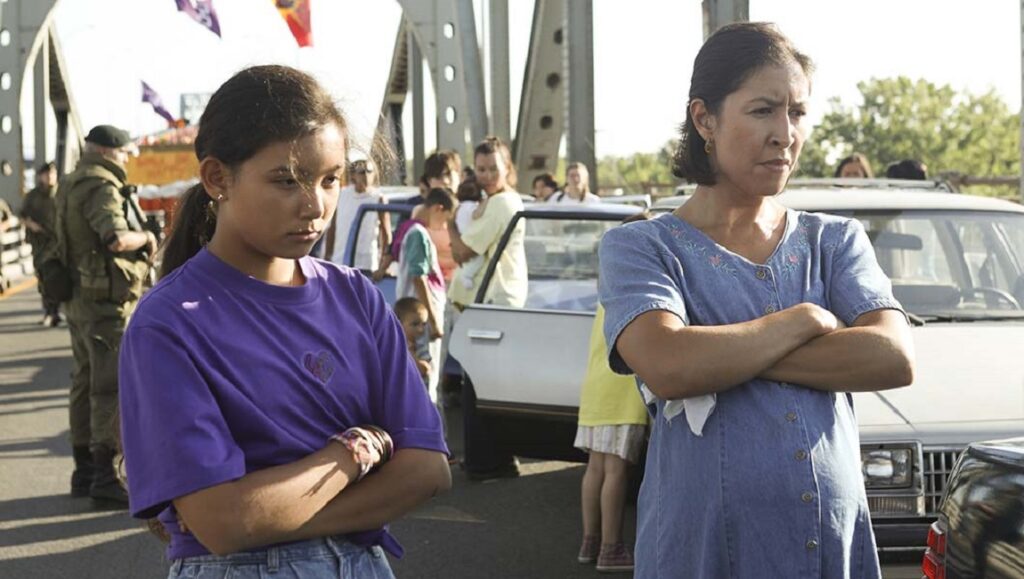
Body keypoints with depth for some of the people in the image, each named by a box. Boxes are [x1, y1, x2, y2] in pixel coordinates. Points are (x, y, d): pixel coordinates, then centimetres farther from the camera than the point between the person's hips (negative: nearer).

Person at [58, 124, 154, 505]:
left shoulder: (71, 186, 15)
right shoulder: (100, 187, -17)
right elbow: (117, 238, -32)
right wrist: (145, 236, -11)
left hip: (79, 298, 10)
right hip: (107, 300, -10)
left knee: (85, 382, 15)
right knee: (111, 387, -6)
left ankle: (84, 472, 23)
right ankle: (104, 479, -5)